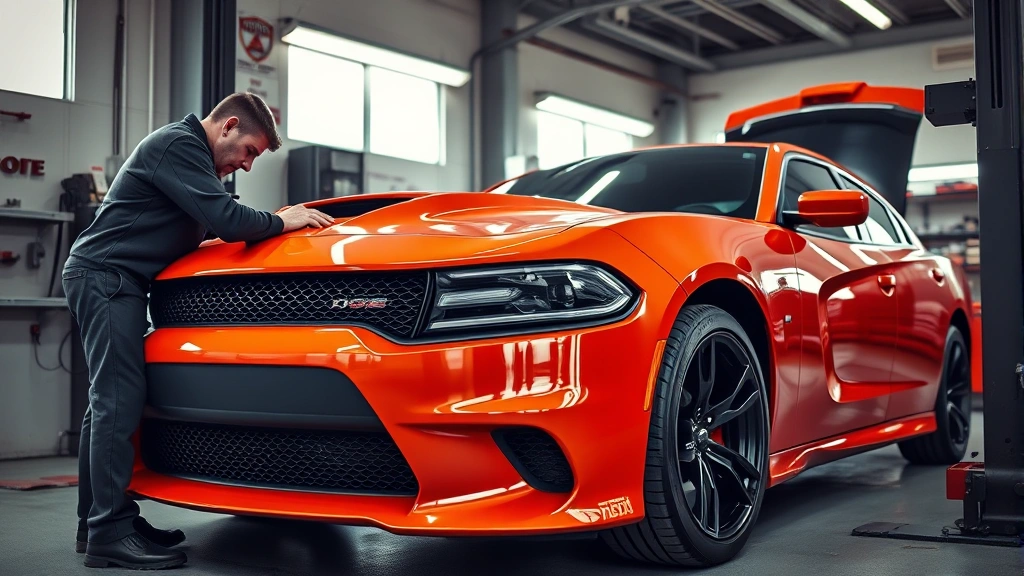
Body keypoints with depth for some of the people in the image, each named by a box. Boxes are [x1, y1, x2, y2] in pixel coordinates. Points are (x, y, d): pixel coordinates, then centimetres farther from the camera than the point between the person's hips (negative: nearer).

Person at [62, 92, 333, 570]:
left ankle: (96, 523, 14)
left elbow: (206, 223, 23)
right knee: (118, 400, -14)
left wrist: (265, 224, 9)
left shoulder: (186, 150, 20)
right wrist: (280, 221, -7)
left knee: (111, 401, 9)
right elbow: (225, 220, -22)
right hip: (105, 276, -11)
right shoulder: (179, 145, -13)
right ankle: (111, 533, -14)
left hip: (111, 280, 11)